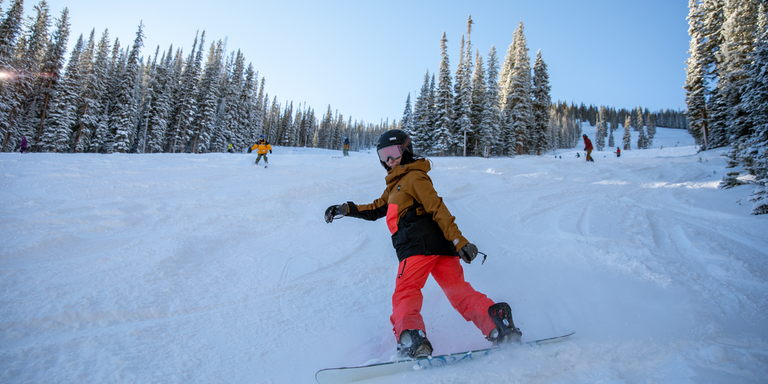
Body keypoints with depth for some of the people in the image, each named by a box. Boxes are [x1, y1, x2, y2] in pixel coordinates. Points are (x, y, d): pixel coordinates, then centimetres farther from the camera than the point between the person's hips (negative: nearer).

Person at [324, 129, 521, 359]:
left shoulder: (413, 176, 1)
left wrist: (458, 240, -20)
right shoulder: (395, 184, 31)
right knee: (458, 290, 0)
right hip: (439, 246, 9)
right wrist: (347, 209, 27)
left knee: (405, 292, -11)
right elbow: (376, 209, 38)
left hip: (418, 245, -9)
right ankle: (498, 323, -12)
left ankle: (412, 341, -24)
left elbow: (437, 208, -11)